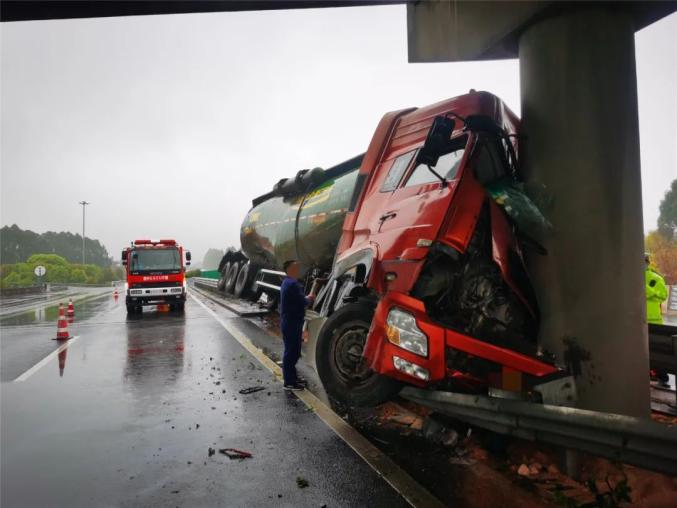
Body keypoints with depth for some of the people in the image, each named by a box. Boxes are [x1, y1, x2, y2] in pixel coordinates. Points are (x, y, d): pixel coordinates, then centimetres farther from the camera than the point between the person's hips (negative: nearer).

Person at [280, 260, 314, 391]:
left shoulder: (287, 282, 15)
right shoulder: (293, 284, -20)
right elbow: (303, 302, -21)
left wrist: (306, 298, 3)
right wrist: (309, 298, -1)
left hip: (290, 323, 11)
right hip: (291, 324, -11)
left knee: (292, 351, 18)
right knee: (291, 352, -3)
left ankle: (292, 377, 29)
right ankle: (289, 382, 4)